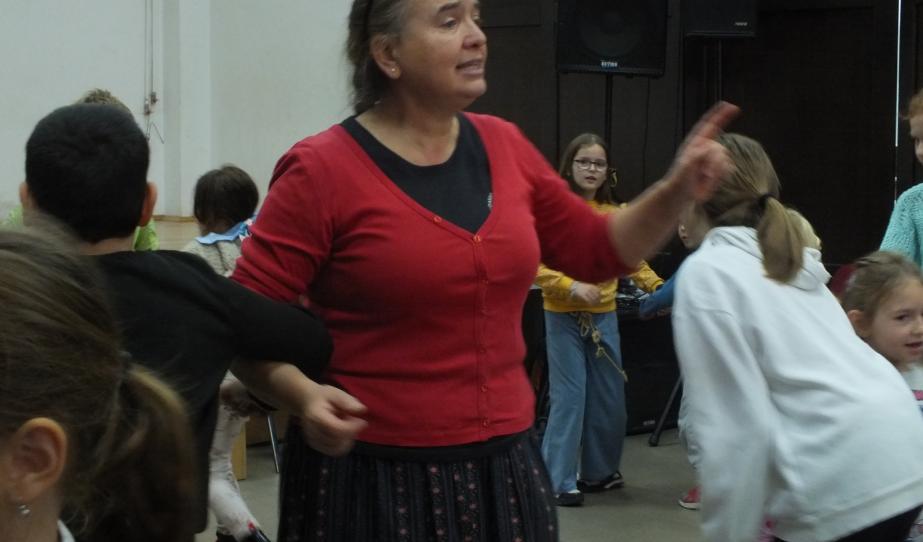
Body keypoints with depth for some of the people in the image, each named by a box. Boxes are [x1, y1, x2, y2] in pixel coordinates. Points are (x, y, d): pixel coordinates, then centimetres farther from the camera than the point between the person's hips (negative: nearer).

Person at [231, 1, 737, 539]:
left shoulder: (504, 146, 5)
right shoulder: (322, 171, -11)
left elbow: (597, 251, 15)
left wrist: (677, 192, 1)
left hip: (504, 466, 6)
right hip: (373, 477, -5)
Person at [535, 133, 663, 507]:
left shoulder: (614, 215, 7)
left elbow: (634, 261, 8)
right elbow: (536, 266, -13)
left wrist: (661, 289, -6)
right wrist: (572, 286, -26)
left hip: (604, 317, 5)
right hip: (563, 318, -5)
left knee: (610, 399, 11)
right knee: (569, 398, -7)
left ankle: (599, 471, 26)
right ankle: (559, 481, 1)